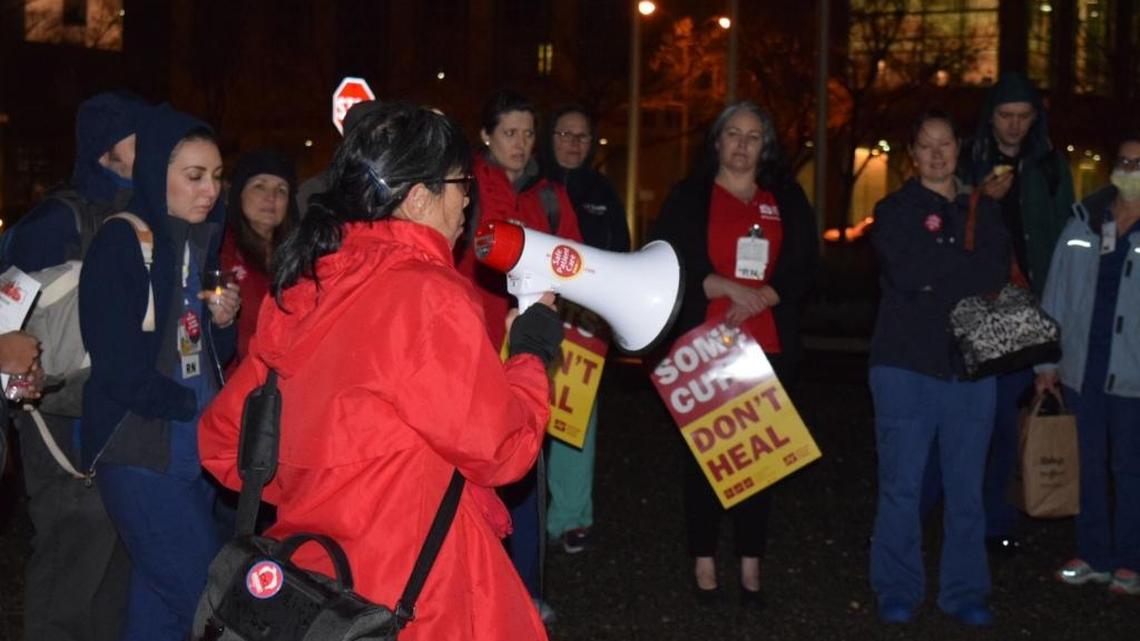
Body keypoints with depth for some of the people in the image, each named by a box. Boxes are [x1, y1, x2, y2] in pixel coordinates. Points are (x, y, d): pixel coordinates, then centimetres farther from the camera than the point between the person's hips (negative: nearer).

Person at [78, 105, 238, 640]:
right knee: (206, 595, -9)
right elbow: (120, 370, -16)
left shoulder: (201, 244, 12)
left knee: (162, 595, 11)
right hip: (141, 454, -7)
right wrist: (196, 407, -7)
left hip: (195, 451, 7)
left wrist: (224, 324, -4)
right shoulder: (119, 245, -11)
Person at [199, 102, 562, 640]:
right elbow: (501, 449, -11)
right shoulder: (428, 295, -18)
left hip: (310, 571, 7)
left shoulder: (302, 288, 3)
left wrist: (313, 495, 14)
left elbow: (224, 439, 10)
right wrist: (532, 354, 3)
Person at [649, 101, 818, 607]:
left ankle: (751, 565, 9)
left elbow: (802, 268, 4)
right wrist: (728, 289, -16)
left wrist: (758, 299, -12)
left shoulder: (786, 200, 13)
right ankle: (704, 561, 9)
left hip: (769, 346, 2)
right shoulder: (689, 196, 7)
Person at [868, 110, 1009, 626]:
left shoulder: (984, 212, 14)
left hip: (971, 367, 3)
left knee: (966, 486, 6)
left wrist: (933, 273, -13)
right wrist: (966, 266, -8)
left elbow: (998, 274, -4)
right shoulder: (894, 210, 4)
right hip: (907, 364, -3)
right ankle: (898, 592, 10)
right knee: (901, 485, 0)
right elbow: (905, 273, -14)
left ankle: (965, 591, 16)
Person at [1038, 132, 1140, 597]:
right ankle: (1093, 554, 24)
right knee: (1091, 465, 13)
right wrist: (1048, 358, 7)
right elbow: (1058, 292, 8)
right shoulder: (1084, 220, 6)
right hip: (1084, 369, 4)